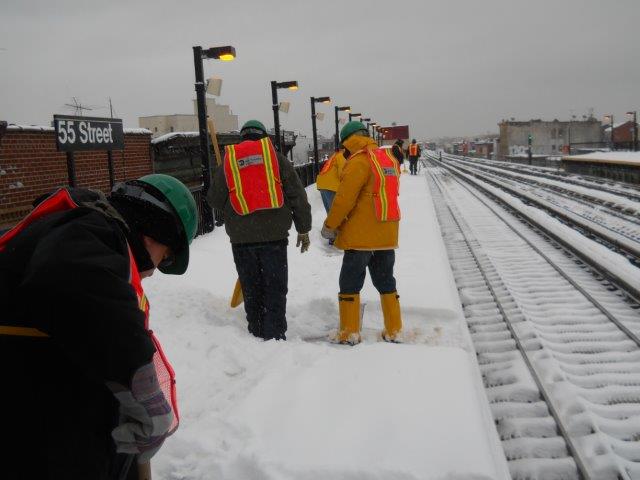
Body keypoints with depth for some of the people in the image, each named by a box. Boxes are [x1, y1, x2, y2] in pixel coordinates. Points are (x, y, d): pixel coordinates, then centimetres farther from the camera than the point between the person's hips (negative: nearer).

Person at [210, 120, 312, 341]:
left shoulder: (229, 161, 7)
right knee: (275, 289, 5)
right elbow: (297, 196, 2)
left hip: (241, 238, 1)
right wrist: (303, 230, 8)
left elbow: (215, 200, 8)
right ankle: (274, 337, 1)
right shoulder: (276, 157, 5)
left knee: (251, 290, 12)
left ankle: (257, 335, 16)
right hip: (273, 234, -1)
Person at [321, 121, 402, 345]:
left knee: (350, 284, 4)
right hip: (387, 235, 7)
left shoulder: (359, 161, -14)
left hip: (360, 236, -7)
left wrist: (329, 226, -4)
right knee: (386, 282, 16)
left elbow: (344, 199, -16)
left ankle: (349, 333, 9)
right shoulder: (389, 158, 10)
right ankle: (394, 331, 20)